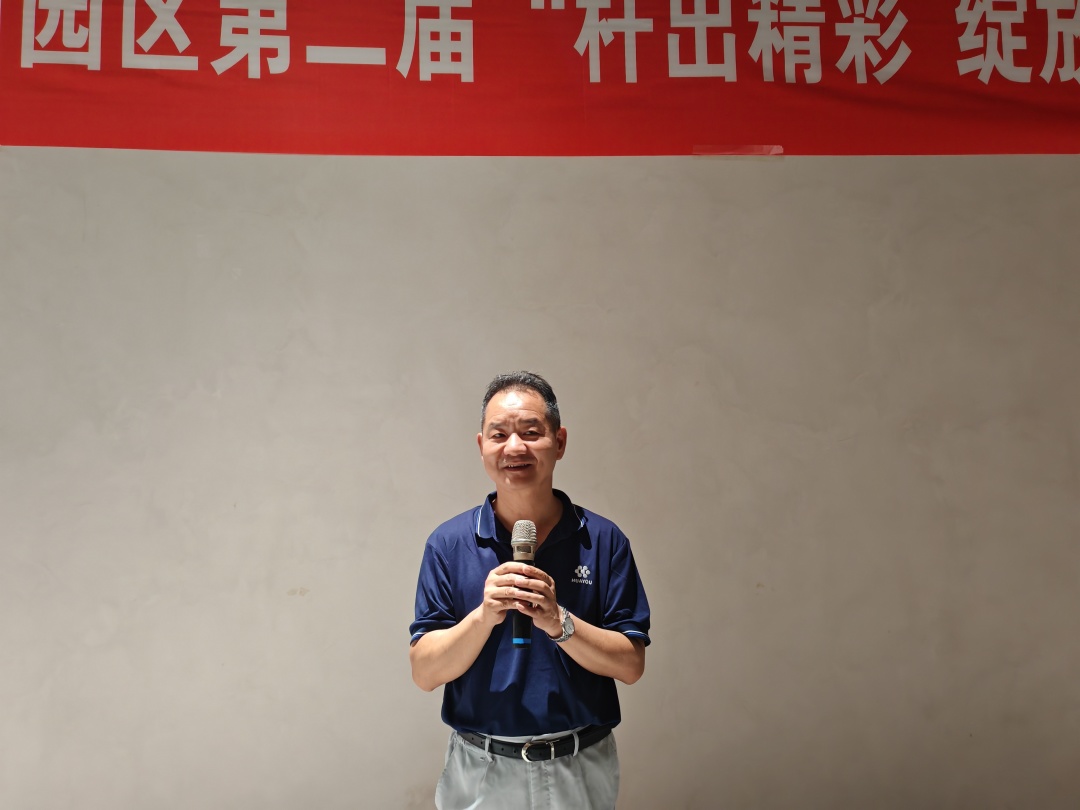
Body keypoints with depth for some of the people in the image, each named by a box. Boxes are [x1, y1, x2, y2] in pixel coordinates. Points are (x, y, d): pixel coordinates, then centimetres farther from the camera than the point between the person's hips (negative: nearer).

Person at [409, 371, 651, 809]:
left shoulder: (603, 540, -6)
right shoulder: (448, 543, -6)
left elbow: (631, 665, -8)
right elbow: (424, 672, -8)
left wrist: (559, 621, -24)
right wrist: (484, 615, -25)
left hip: (581, 771, 0)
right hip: (481, 773, 0)